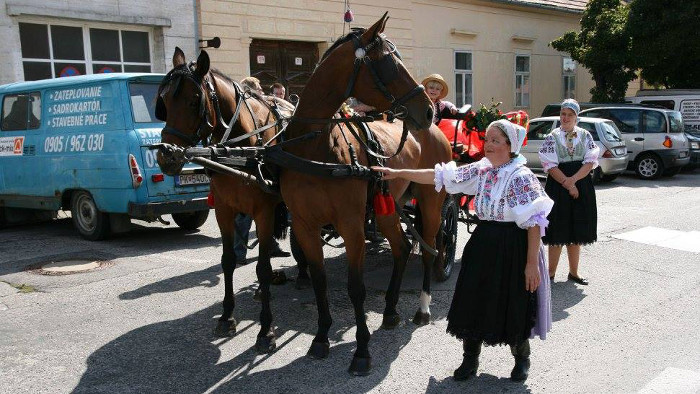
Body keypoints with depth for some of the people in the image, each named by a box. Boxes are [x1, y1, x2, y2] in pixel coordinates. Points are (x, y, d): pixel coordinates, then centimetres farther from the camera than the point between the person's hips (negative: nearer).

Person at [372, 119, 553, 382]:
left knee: (514, 306, 5)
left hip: (513, 247, -6)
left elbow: (534, 222, -16)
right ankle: (470, 359, 26)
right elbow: (440, 177, 5)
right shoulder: (480, 170, 4)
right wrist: (397, 173, 1)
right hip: (483, 243, 6)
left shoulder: (521, 177, -13)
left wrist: (532, 264, -20)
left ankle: (522, 358, 32)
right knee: (474, 300, 8)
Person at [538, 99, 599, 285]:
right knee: (557, 232, 0)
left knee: (576, 232, 9)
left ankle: (573, 272, 21)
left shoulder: (585, 136, 6)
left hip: (581, 187, 3)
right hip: (558, 188, -2)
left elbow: (590, 162, -2)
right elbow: (550, 166, -8)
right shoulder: (552, 137, 0)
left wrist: (573, 179, -16)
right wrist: (567, 184, -14)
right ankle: (551, 272, 12)